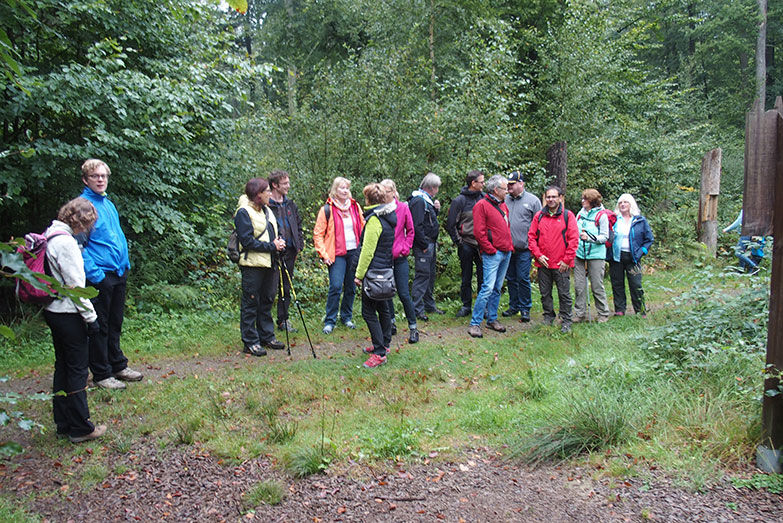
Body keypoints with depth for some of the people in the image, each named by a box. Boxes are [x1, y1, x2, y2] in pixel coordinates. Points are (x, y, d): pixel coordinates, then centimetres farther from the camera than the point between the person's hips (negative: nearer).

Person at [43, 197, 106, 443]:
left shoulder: (50, 235, 9)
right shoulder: (65, 242, -19)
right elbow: (75, 285, -19)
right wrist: (91, 317, -14)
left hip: (53, 311, 10)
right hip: (68, 314, -9)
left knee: (62, 367, 16)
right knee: (77, 369, 0)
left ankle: (63, 423, 25)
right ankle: (80, 428, 9)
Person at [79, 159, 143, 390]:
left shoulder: (109, 204, 14)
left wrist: (125, 263, 15)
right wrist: (94, 273, -20)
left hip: (119, 273, 8)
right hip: (100, 276, -8)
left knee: (115, 324, 17)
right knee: (100, 326, 3)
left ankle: (118, 366, 29)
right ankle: (101, 374, 14)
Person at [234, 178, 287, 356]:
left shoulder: (267, 210, 15)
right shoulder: (243, 212, -11)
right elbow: (247, 241, -17)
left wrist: (279, 244, 2)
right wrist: (272, 246, -18)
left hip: (270, 263, 8)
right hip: (253, 264, -8)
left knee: (267, 301, 16)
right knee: (251, 303, 0)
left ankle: (267, 336, 27)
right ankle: (250, 342, 7)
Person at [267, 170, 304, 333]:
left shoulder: (291, 205, 12)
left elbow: (298, 226, 20)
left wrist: (299, 245, 11)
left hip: (289, 252, 6)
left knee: (286, 288, 12)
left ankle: (283, 320, 23)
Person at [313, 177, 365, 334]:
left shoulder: (355, 207, 9)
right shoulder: (327, 209, -3)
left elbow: (363, 228, 17)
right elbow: (318, 234, -1)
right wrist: (324, 254, -9)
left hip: (354, 252, 4)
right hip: (337, 254, -4)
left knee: (351, 287, 10)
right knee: (335, 287, -11)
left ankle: (347, 317, 25)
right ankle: (329, 321, 0)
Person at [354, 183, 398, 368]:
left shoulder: (374, 219, -18)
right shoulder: (389, 216, 9)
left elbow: (368, 250, -19)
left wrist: (359, 275, -13)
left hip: (374, 271, -9)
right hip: (386, 268, 9)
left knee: (368, 311, -5)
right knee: (383, 307, 19)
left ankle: (379, 353, -5)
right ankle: (384, 344, 31)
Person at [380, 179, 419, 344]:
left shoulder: (403, 208, -3)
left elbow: (410, 231, 5)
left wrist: (404, 249, -3)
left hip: (399, 257, -2)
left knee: (403, 293, -2)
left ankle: (413, 327, 10)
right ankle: (391, 324, 26)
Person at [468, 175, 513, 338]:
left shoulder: (503, 205, 17)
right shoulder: (482, 205, -8)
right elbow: (479, 232, -13)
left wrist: (510, 245, 11)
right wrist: (490, 250, -14)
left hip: (506, 252, 8)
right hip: (493, 254, -8)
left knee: (497, 288, 12)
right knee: (488, 287, -12)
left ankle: (492, 319, 22)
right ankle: (475, 324, -8)